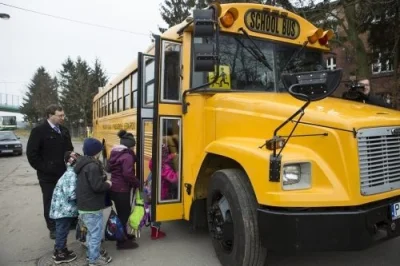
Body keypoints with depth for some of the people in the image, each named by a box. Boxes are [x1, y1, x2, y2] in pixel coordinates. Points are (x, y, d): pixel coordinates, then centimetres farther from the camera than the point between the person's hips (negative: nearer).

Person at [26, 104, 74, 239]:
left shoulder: (64, 130, 7)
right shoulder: (39, 131, -12)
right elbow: (31, 153, -13)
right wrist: (43, 168, -13)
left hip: (64, 173, 5)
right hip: (48, 175, -5)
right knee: (50, 202, 9)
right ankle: (53, 228, 24)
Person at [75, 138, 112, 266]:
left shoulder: (83, 163, 10)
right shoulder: (92, 166, -23)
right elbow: (97, 186, -27)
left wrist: (104, 182, 10)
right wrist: (108, 184, -10)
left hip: (85, 205, 10)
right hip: (92, 207, -10)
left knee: (91, 232, 24)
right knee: (96, 233, 5)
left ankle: (91, 253, 38)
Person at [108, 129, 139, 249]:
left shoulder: (115, 153, 8)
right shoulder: (127, 156, -20)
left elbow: (109, 168, 17)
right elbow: (128, 174, -27)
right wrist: (137, 183, -14)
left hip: (114, 188, 9)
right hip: (122, 190, -9)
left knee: (123, 212, 22)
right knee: (124, 214, 3)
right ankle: (122, 242, 14)